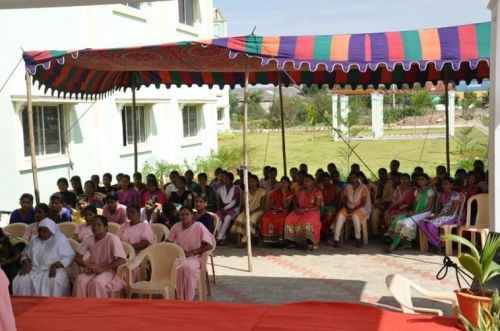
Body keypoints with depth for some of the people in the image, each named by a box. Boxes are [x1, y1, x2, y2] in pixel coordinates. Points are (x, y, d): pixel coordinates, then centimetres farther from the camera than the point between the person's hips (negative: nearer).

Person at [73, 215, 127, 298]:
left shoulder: (112, 239, -16)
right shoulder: (88, 239, 0)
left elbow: (123, 260, -23)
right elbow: (77, 257, 7)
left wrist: (102, 268, -25)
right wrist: (86, 265, -14)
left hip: (108, 271, -4)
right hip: (92, 270, 4)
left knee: (96, 283, -34)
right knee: (80, 280, -27)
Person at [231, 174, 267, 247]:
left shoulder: (262, 192, 0)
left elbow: (262, 206, -6)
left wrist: (252, 211, -16)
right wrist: (245, 211, -12)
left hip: (257, 211, -4)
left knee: (251, 219, -35)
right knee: (239, 219, -27)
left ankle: (244, 241, -33)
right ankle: (238, 240, -33)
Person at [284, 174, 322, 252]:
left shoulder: (317, 192, -1)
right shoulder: (300, 191, 15)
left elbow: (317, 207, -8)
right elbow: (295, 203, 17)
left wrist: (305, 209, -18)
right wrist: (296, 208, -7)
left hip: (312, 212, -5)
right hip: (300, 211, 5)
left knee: (308, 222, -38)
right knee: (289, 220, -23)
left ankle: (310, 243, -33)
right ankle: (292, 241, -18)